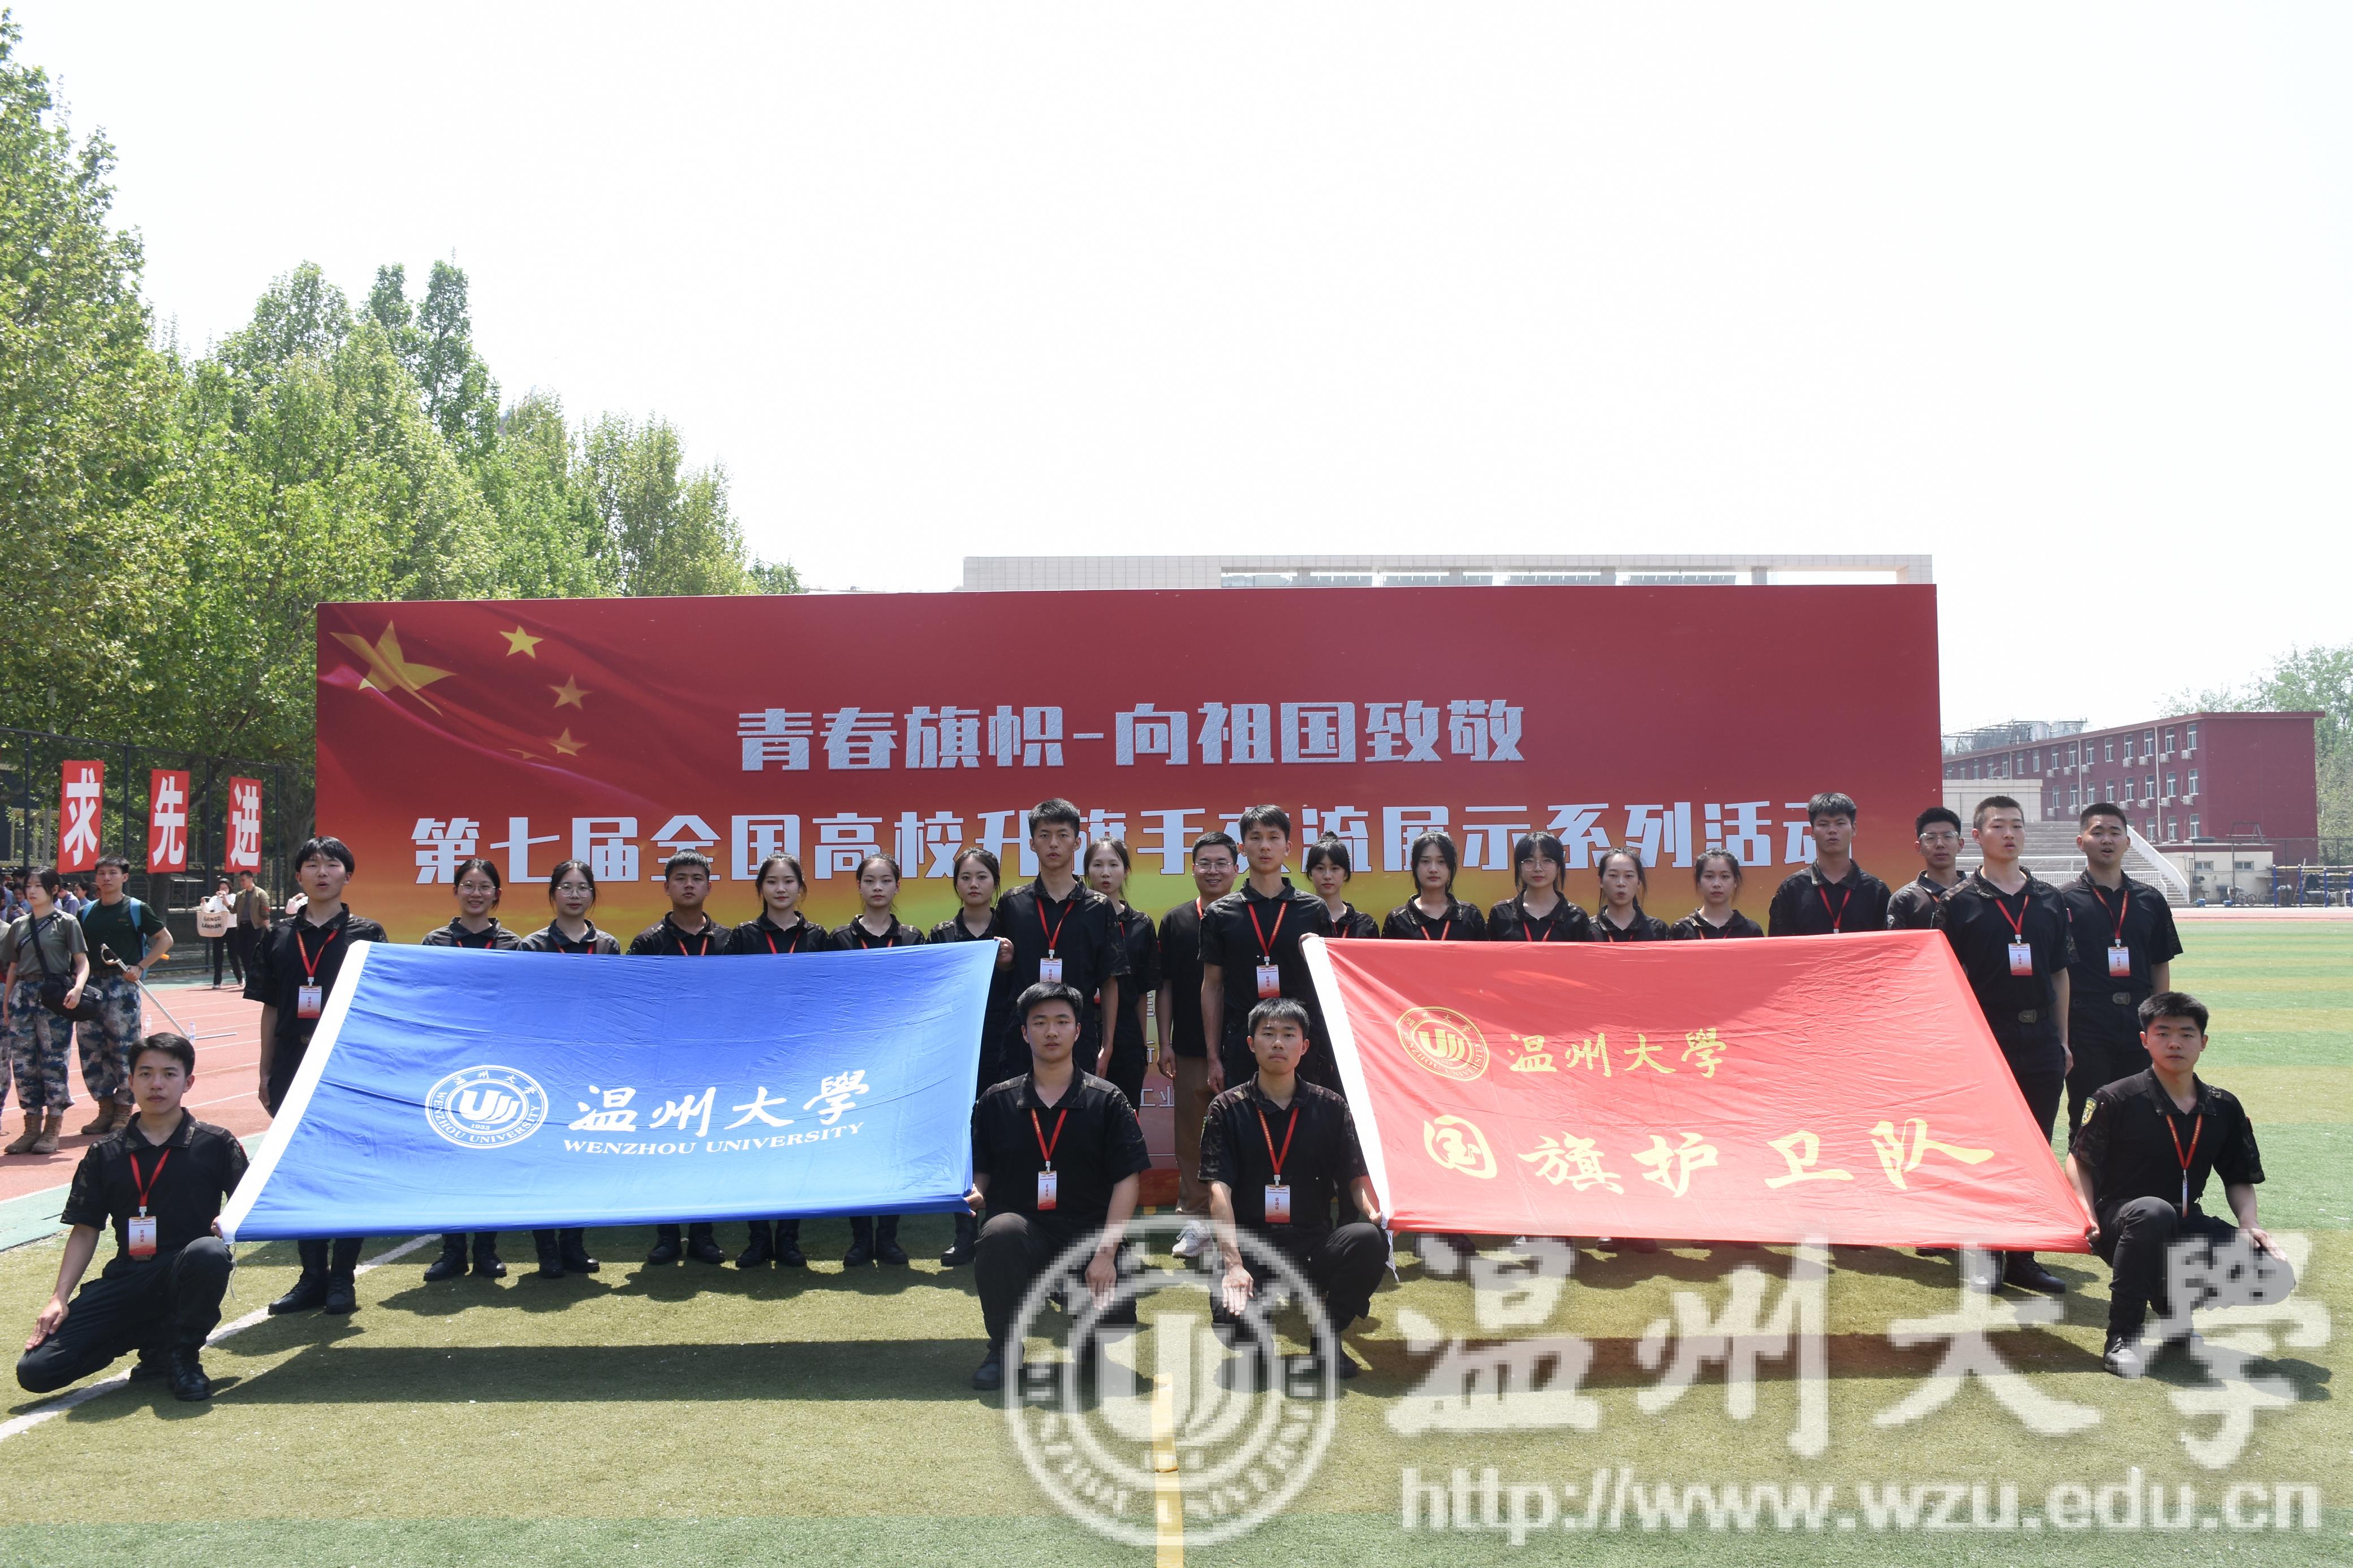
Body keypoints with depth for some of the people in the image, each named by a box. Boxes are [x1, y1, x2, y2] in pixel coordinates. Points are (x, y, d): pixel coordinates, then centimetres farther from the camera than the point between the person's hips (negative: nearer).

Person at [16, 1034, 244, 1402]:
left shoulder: (215, 1144, 3)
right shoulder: (105, 1154, 11)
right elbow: (84, 1231, 11)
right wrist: (59, 1297, 0)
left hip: (187, 1273, -2)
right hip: (128, 1276, 3)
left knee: (208, 1253, -41)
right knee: (35, 1371, -15)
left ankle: (183, 1354, -11)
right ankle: (154, 1340, 9)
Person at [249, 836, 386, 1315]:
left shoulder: (366, 935, -1)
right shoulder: (280, 936, 9)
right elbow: (271, 1008, 11)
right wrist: (265, 1072, 8)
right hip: (293, 1072, 3)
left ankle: (343, 1280, 11)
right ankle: (312, 1276, 18)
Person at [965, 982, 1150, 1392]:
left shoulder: (1108, 1101, 6)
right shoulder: (997, 1101, 10)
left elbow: (1128, 1180, -1)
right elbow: (980, 1173, 13)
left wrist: (1106, 1252, -13)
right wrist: (975, 1195, -13)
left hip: (1089, 1234, 0)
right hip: (1024, 1232, 1)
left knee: (1116, 1317, -25)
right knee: (1001, 1232, -36)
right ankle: (1004, 1348, -10)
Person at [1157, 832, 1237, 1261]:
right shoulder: (1176, 921, 7)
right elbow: (1166, 985, 8)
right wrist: (1165, 1043, 2)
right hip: (1189, 1049, 2)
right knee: (1191, 1136, 6)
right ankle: (1195, 1221, 14)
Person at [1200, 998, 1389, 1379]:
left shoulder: (1330, 1108, 8)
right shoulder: (1228, 1109, 2)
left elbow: (1356, 1177, 3)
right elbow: (1219, 1190, -7)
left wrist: (1374, 1212, -22)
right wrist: (1234, 1266, -20)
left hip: (1314, 1247, 2)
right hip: (1251, 1246, -2)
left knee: (1368, 1239, -30)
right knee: (1228, 1312, -33)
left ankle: (1329, 1337, -4)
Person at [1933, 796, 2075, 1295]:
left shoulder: (2049, 900, 10)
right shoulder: (1959, 902, -2)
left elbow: (2060, 973, 14)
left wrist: (2062, 1040, 10)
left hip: (2040, 1042, 4)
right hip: (1985, 1041, -4)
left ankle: (2022, 1257, 17)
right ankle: (1978, 1257, 11)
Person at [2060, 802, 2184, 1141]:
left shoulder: (2150, 900, 11)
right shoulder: (2065, 900, -1)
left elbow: (2161, 967, 13)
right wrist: (2061, 1036, -8)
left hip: (2140, 1026, 4)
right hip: (2086, 1026, -3)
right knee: (2087, 1123, 3)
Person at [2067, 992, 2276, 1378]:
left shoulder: (2224, 1108, 4)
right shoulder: (2117, 1099, -9)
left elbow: (2239, 1178, 14)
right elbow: (2080, 1160, -2)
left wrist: (2249, 1222, -6)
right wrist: (2087, 1213, -18)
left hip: (2184, 1227, 5)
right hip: (2121, 1225, -5)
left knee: (2272, 1274, -18)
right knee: (2152, 1211, -42)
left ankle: (2174, 1305, 12)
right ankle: (2122, 1338, -25)